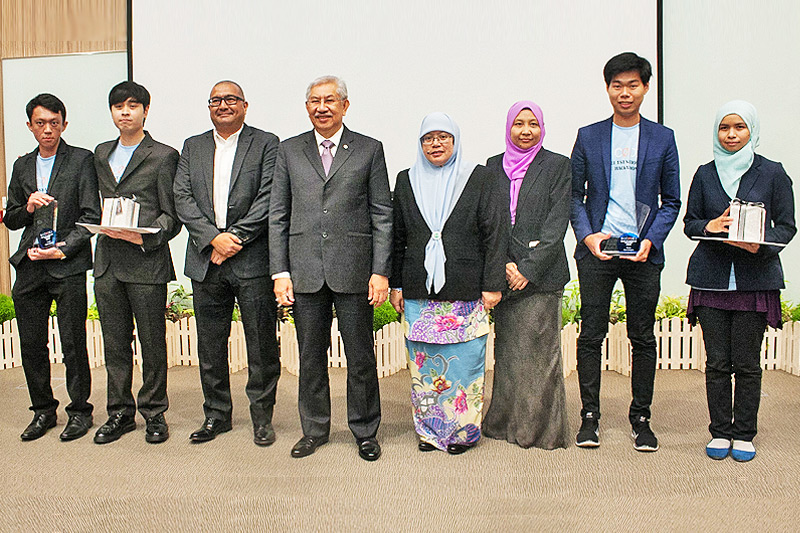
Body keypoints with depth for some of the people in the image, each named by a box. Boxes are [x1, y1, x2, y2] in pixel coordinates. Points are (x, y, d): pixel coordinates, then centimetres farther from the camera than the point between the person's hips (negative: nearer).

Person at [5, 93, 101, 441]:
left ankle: (80, 410, 14)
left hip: (68, 266, -5)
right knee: (31, 344, 8)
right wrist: (28, 208, -2)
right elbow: (10, 220, 19)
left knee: (73, 344, -2)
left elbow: (91, 216, -5)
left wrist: (61, 250, -13)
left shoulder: (81, 160, 1)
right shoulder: (22, 166, 16)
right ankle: (43, 410, 24)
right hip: (29, 266, 5)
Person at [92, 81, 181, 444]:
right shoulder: (101, 154, 18)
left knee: (152, 344, 2)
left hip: (147, 261, -5)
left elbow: (171, 217, -4)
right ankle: (120, 413, 22)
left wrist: (143, 237, -18)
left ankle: (154, 414, 16)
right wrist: (102, 229, 6)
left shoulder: (163, 156, 0)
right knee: (115, 344, 10)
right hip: (107, 262, 5)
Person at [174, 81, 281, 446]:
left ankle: (262, 416, 17)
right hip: (205, 260, 4)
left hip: (253, 260, -3)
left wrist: (234, 238, -13)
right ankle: (216, 415, 26)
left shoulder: (266, 143, 3)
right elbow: (182, 199, 3)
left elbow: (268, 199, -8)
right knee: (210, 345, 11)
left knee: (261, 344, 2)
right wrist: (213, 238, -11)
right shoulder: (192, 147, 15)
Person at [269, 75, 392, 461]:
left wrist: (380, 271, -6)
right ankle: (314, 429, 27)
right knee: (311, 356, 11)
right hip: (304, 272, 2)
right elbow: (278, 216, 8)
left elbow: (382, 216, 2)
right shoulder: (289, 151, 10)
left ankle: (365, 432, 23)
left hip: (354, 270, -2)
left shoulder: (369, 150, 5)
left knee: (361, 357, 6)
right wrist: (280, 272, 1)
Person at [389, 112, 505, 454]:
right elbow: (398, 238, 13)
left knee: (464, 361, 1)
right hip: (419, 292, 3)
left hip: (466, 294, -2)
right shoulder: (407, 181, 11)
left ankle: (464, 429, 18)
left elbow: (493, 234, 0)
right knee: (424, 361, 6)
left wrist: (492, 284, -5)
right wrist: (396, 285, 10)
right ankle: (430, 429, 21)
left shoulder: (477, 178, 3)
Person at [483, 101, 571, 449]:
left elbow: (557, 223, -4)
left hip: (541, 274, -3)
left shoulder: (557, 166, 3)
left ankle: (541, 429, 11)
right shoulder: (493, 168, 12)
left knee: (537, 349, -2)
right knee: (506, 350, 7)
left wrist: (528, 268, -12)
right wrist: (503, 265, -6)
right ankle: (507, 424, 20)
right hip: (503, 274, 3)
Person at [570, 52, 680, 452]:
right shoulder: (588, 136, 7)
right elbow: (574, 195, 7)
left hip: (643, 253, 0)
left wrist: (651, 241, -8)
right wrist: (588, 235, -8)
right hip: (596, 250, 0)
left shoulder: (663, 138, 7)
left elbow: (671, 201, 8)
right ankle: (589, 416, 14)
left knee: (643, 337, 6)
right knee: (591, 334, 2)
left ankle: (640, 419, 18)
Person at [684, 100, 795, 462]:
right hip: (712, 278, 2)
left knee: (747, 363, 2)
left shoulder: (772, 173, 4)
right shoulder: (705, 174, 9)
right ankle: (720, 433, 17)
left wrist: (759, 243, -16)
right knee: (717, 362, 4)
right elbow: (690, 222, 12)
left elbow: (786, 226, 4)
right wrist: (710, 226, -10)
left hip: (755, 279, -1)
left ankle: (744, 435, 16)